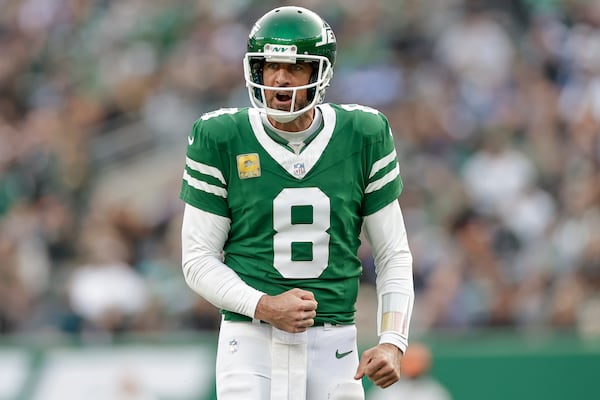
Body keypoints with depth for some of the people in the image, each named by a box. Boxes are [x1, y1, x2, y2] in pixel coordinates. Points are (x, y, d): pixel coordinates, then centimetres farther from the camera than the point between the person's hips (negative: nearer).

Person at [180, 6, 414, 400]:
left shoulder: (363, 136, 2)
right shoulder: (221, 139, -2)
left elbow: (394, 254, 8)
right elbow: (199, 258, 0)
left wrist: (393, 341, -6)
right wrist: (265, 307, -15)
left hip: (332, 344, 2)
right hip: (251, 339, -2)